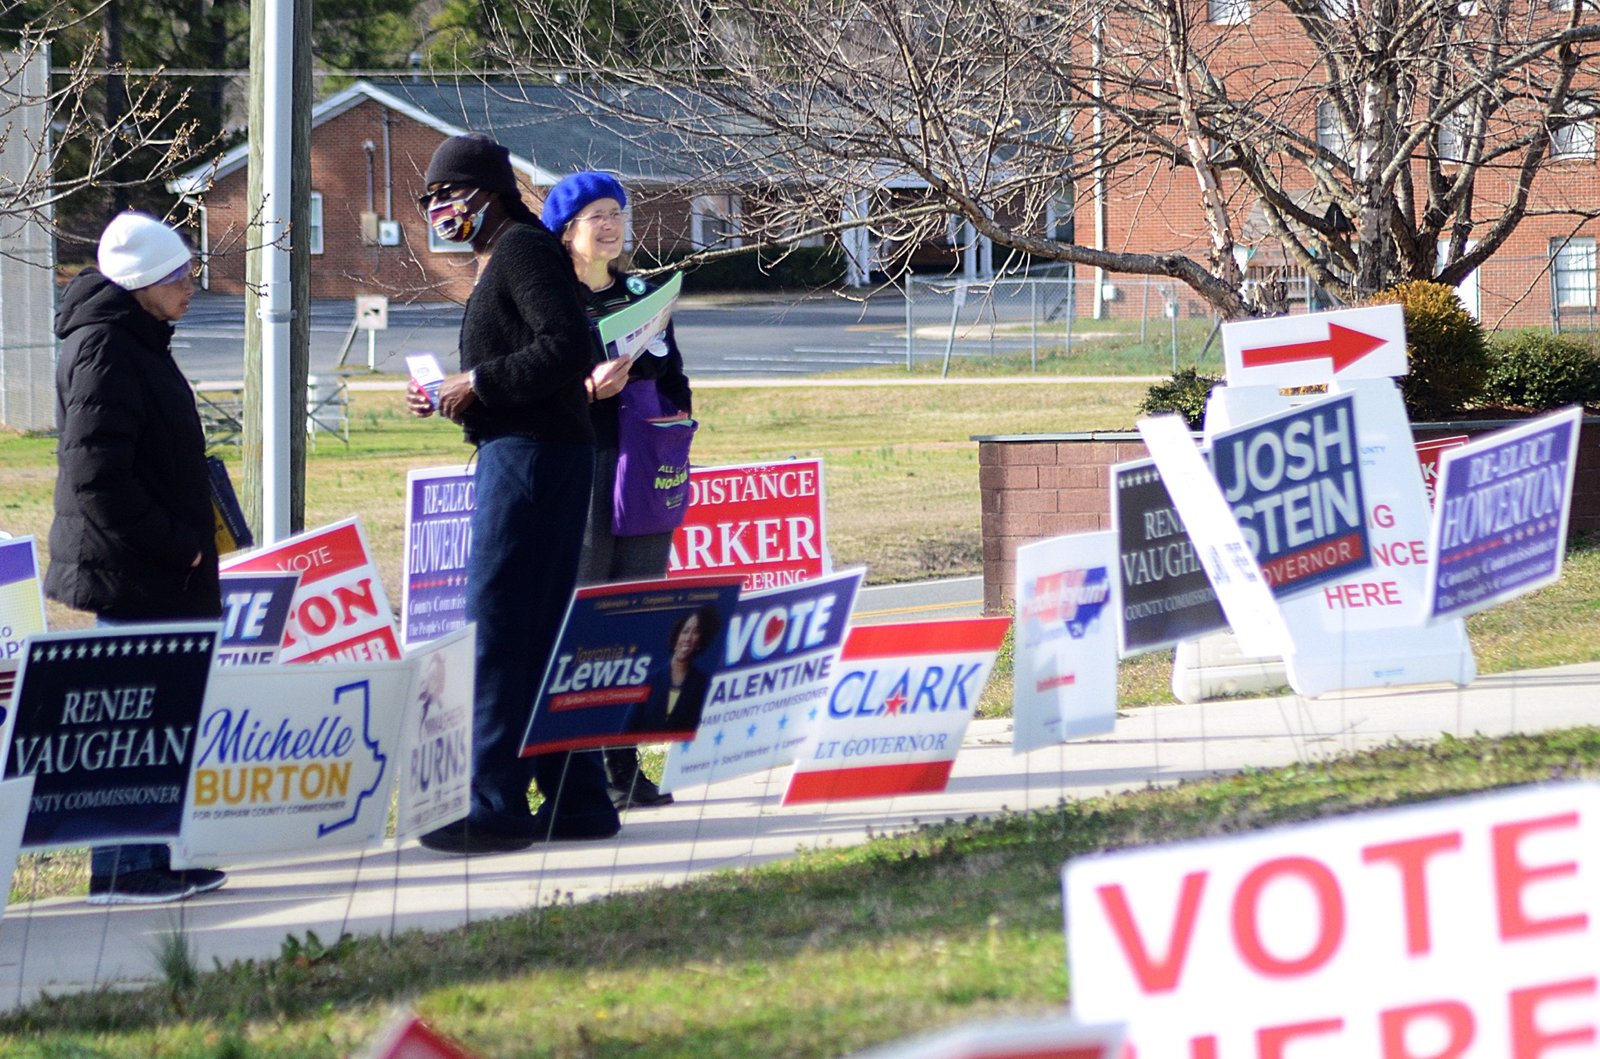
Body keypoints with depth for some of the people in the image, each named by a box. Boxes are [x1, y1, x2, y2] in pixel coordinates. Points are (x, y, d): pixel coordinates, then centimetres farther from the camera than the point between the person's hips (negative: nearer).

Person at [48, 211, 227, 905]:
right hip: (131, 575, -10)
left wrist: (185, 544, 15)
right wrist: (173, 544, -17)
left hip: (160, 570, 10)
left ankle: (150, 861, 18)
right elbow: (97, 476, -22)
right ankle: (122, 868, -3)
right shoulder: (102, 352, -16)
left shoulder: (138, 343, 16)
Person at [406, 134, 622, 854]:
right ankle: (576, 800, 15)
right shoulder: (497, 260, 21)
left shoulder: (523, 249, -10)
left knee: (495, 626, -11)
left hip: (533, 456, -11)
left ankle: (496, 807, -11)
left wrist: (479, 383, -17)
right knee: (542, 631, 12)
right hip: (514, 453, 11)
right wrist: (452, 399, 10)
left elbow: (567, 349, -22)